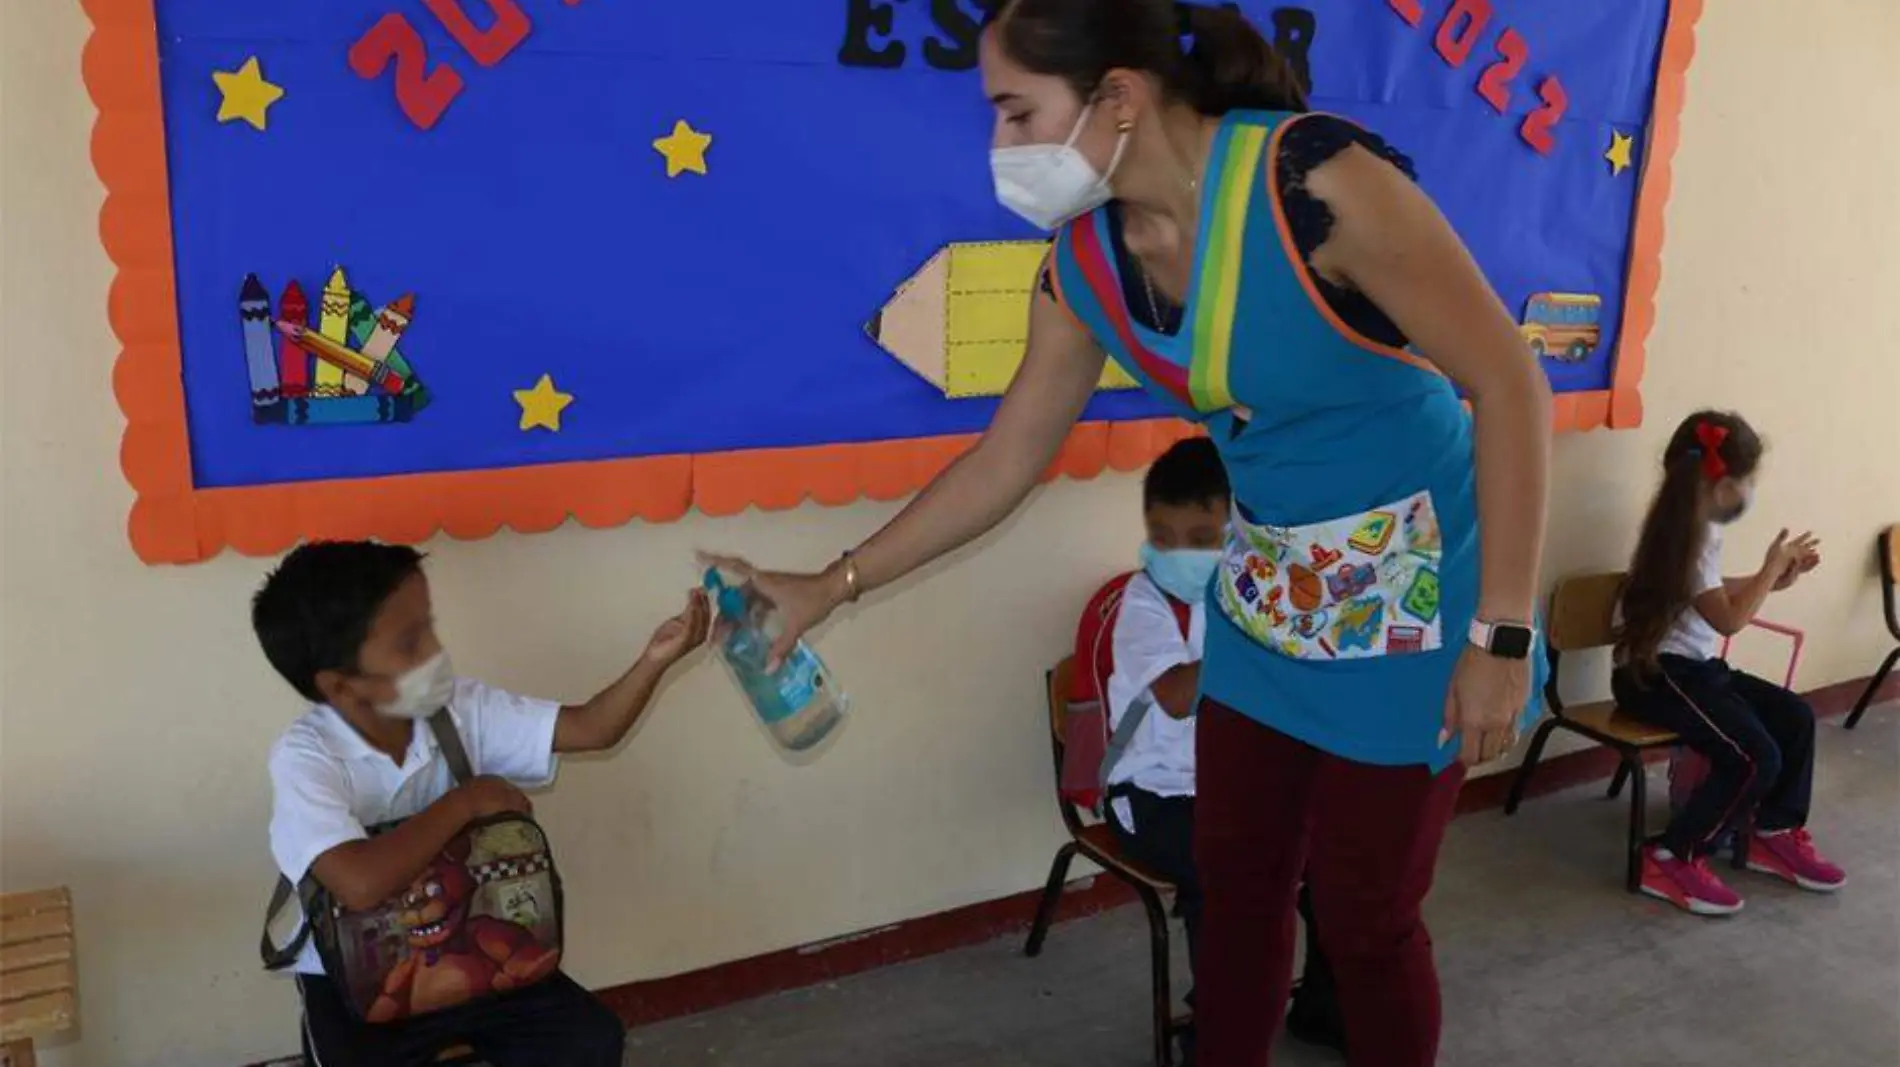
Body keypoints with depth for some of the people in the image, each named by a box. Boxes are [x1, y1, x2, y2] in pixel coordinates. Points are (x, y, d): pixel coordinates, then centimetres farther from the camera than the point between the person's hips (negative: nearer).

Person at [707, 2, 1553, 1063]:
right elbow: (1008, 458, 5)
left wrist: (1502, 635, -21)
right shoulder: (1087, 259, -6)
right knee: (1236, 881, 15)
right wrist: (835, 584, 5)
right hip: (1267, 593, 6)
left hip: (1412, 590, -6)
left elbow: (1510, 384, -21)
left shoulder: (1317, 179, -26)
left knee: (1365, 916, 5)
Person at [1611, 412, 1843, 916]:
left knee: (1796, 717, 5)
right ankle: (1673, 860, -10)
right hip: (1655, 674, -10)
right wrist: (1771, 567, -7)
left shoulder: (1698, 527, 9)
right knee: (1757, 756, -19)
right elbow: (1729, 619, -18)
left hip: (1692, 666, 10)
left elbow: (1716, 594, 21)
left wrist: (1774, 578, 18)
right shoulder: (1687, 536, -20)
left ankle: (1774, 835, 18)